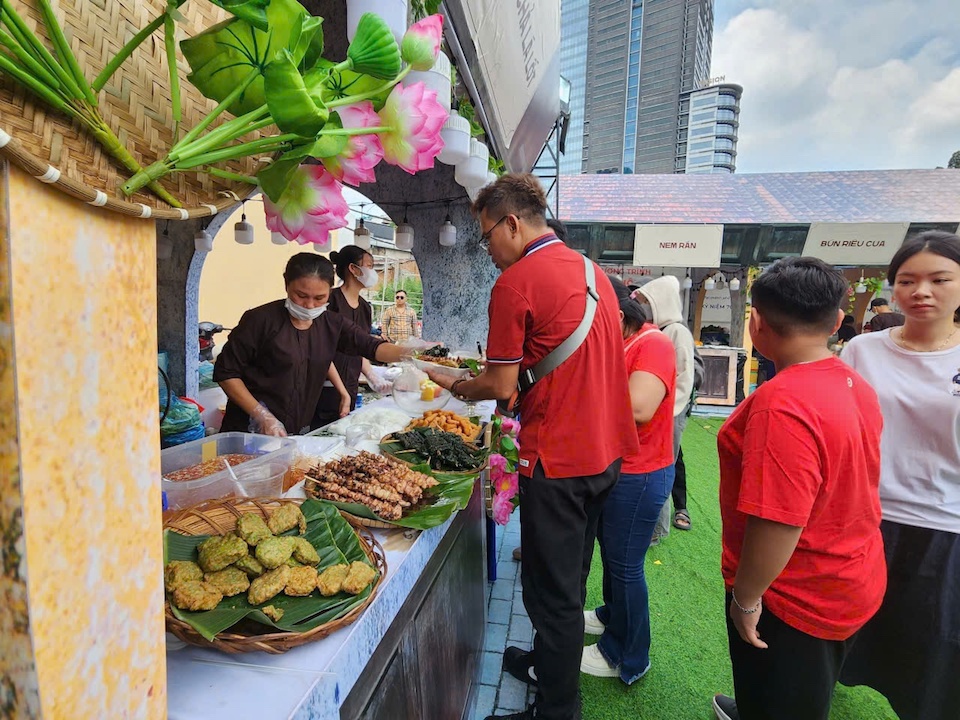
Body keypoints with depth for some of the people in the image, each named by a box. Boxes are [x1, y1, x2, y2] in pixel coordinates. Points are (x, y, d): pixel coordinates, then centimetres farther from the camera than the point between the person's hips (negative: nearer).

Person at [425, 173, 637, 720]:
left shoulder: (515, 282, -15)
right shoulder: (592, 271, 11)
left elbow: (500, 386, -13)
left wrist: (453, 386, 4)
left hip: (558, 458, -9)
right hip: (606, 450, 9)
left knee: (552, 589, 6)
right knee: (572, 577, 23)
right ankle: (549, 663, 43)